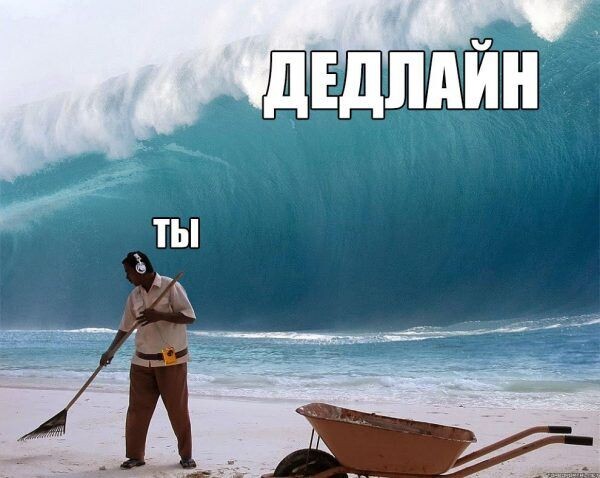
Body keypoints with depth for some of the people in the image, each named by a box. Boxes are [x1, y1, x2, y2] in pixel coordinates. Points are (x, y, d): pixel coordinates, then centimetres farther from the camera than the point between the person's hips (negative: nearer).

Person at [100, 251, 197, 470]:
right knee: (137, 409, 5)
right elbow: (125, 327, 14)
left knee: (178, 409, 1)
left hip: (172, 360, -5)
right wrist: (110, 351, 4)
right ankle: (135, 455, 14)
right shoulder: (134, 296, 8)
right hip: (142, 361, 6)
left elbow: (189, 316, -15)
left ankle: (186, 455, 13)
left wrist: (159, 315, -24)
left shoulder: (171, 286, -10)